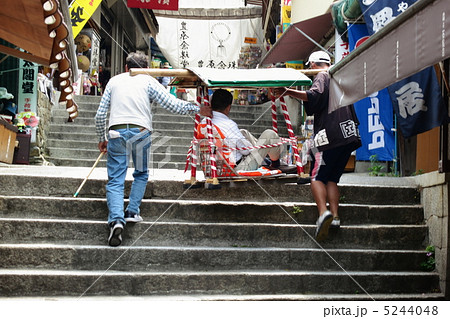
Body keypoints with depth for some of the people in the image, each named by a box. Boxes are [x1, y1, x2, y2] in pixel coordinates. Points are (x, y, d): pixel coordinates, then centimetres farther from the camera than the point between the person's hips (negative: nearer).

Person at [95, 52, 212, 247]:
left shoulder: (114, 81, 20)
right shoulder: (148, 81, 14)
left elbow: (100, 115, 17)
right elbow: (172, 104, 6)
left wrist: (102, 139, 30)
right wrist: (198, 109, 17)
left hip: (116, 133, 1)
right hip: (140, 132, -1)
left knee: (115, 180, 0)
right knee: (141, 175, 22)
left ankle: (116, 220, -18)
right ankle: (133, 212, 13)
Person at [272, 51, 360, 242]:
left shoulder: (322, 76, 2)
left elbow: (314, 96, -20)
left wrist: (288, 92, -21)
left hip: (329, 134, -7)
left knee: (317, 176, -8)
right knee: (332, 178, 10)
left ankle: (323, 212, -27)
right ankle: (335, 216, -2)